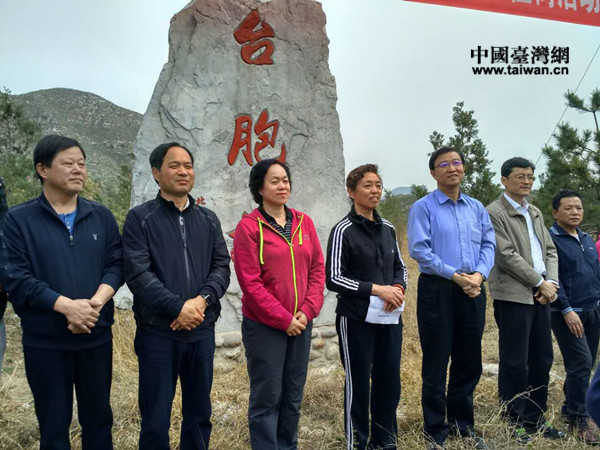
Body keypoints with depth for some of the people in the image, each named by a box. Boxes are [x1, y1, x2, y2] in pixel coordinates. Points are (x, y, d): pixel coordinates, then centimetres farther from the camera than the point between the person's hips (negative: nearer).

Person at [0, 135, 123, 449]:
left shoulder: (102, 217, 6)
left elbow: (116, 264, 1)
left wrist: (94, 304, -17)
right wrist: (68, 306, -21)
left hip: (97, 337, 3)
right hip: (44, 342, -2)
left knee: (98, 417, 14)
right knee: (53, 423, 12)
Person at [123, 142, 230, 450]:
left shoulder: (208, 220, 9)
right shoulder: (140, 218, -3)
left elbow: (221, 266, 3)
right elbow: (137, 273, -13)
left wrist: (202, 300, -15)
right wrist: (179, 307, -20)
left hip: (202, 331, 4)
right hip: (157, 332, -3)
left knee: (199, 413, 16)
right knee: (156, 420, 7)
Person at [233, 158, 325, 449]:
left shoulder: (303, 222, 6)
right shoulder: (249, 227, -9)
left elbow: (317, 268, 5)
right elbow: (250, 282, -13)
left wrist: (307, 311, -7)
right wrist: (283, 319, -14)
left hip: (301, 324, 5)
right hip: (264, 326, -5)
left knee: (293, 395, 15)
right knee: (267, 397, 4)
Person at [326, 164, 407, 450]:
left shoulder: (387, 228, 10)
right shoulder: (343, 230, -8)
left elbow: (399, 266, 19)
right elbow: (333, 278, -11)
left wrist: (397, 288, -3)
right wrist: (377, 289, -16)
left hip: (390, 319, 6)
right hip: (357, 320, -5)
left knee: (389, 382, 12)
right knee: (358, 384, 5)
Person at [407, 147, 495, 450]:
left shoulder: (477, 208, 13)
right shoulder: (423, 207, -3)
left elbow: (489, 244, 8)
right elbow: (419, 250, -12)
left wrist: (479, 274, -10)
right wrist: (456, 276, -15)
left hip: (472, 290, 5)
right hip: (437, 289, -5)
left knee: (469, 362, 13)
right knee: (436, 363, 3)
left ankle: (463, 425, 28)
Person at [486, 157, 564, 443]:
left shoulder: (535, 213, 18)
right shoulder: (495, 213, -7)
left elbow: (550, 250, 15)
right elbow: (507, 256, -14)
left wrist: (551, 283, -2)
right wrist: (540, 283, -10)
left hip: (540, 296, 8)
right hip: (513, 296, -8)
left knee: (542, 360, 12)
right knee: (515, 363, -1)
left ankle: (534, 419, 25)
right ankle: (514, 423, 12)